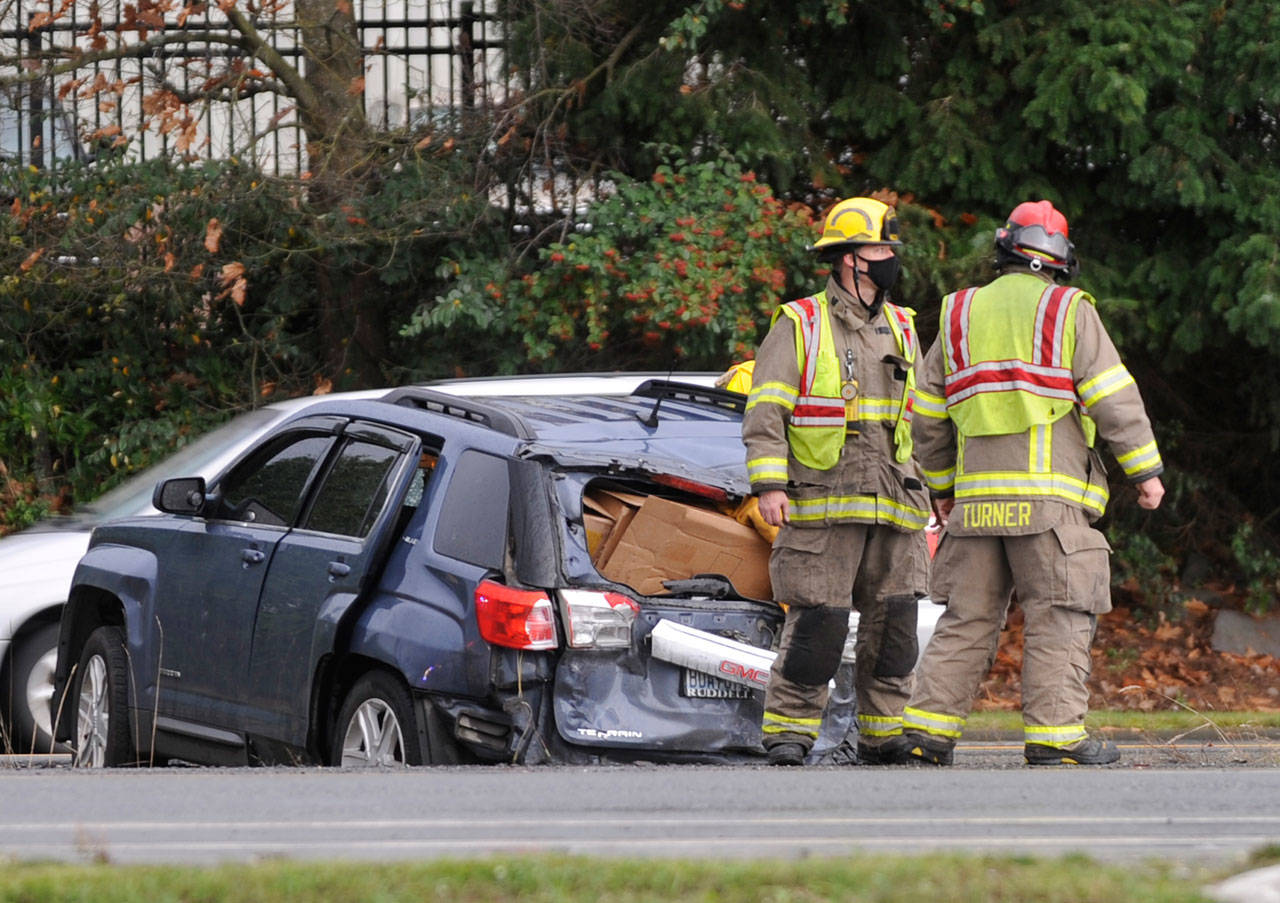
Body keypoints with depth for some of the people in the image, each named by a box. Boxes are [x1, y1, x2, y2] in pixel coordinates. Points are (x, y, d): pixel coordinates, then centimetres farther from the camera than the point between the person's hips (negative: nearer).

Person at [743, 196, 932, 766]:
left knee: (894, 621, 2)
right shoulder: (799, 325, 0)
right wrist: (769, 483, -14)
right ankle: (787, 732, -1)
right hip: (821, 505, -5)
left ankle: (884, 735, 10)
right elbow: (765, 412, -4)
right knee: (817, 623, -9)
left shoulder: (901, 330, 17)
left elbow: (922, 415, 24)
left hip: (893, 505, 5)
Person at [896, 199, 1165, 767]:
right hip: (1049, 495, -5)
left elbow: (929, 415, 18)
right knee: (1059, 616, -2)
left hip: (978, 496, 5)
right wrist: (1146, 469, 0)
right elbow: (1112, 397, -6)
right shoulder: (1069, 313, 0)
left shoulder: (960, 316, 14)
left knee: (968, 616, 9)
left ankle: (928, 728, 3)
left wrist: (941, 484, 28)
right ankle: (1054, 735, -7)